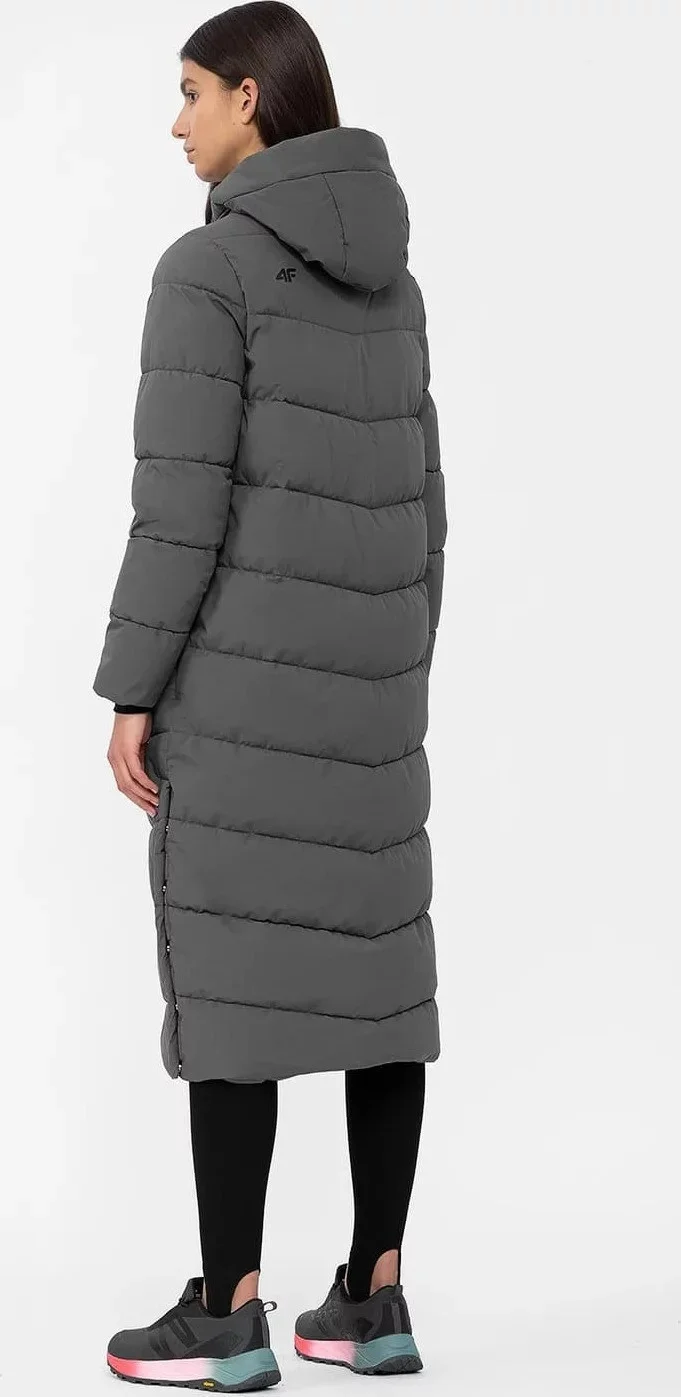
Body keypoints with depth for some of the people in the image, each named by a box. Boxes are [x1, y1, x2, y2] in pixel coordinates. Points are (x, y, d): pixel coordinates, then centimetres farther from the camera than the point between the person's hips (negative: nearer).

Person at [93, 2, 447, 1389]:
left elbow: (182, 497, -16)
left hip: (248, 654, -7)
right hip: (361, 657, 7)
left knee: (231, 969, -2)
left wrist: (132, 691, -12)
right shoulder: (384, 281, 13)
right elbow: (416, 501, 14)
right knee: (371, 955, 8)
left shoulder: (209, 265, -11)